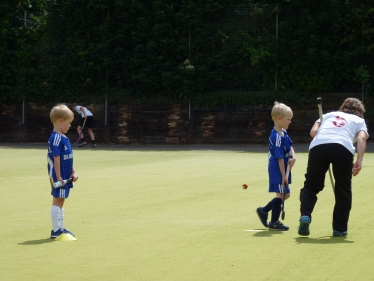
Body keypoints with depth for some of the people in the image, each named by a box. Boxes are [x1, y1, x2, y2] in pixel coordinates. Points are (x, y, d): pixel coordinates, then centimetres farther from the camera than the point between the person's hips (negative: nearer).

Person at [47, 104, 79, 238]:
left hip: (65, 176, 10)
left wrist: (73, 172, 11)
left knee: (60, 201, 14)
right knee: (57, 200, -5)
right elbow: (56, 158, -20)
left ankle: (60, 228, 21)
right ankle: (56, 230, -1)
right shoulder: (56, 138, -17)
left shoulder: (63, 138, 13)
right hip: (59, 176, -10)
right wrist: (58, 177, -22)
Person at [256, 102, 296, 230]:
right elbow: (280, 158, -22)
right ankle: (274, 222, 10)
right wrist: (283, 176, -20)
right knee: (280, 194, -2)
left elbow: (290, 145, 17)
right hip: (277, 170, -10)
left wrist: (293, 157, -4)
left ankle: (263, 211, 26)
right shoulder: (277, 137, -22)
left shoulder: (284, 132, 7)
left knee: (285, 194, 16)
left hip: (284, 168, 10)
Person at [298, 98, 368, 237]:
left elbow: (313, 131, 20)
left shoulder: (329, 115, 37)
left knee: (311, 185, 15)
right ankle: (340, 228, 15)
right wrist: (359, 161, -1)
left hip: (318, 145, 1)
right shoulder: (359, 120, 31)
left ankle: (305, 215, -7)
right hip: (344, 147, -1)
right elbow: (361, 138, 9)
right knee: (343, 190, 15)